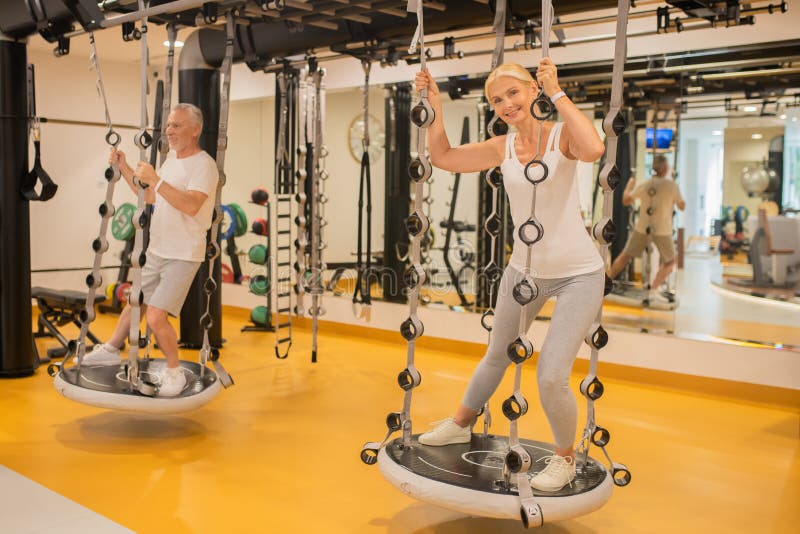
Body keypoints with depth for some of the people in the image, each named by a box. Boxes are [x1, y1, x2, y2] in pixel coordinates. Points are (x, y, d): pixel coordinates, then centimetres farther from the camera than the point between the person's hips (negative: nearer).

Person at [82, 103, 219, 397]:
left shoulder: (204, 165, -17)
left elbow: (191, 205, -33)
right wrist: (124, 168, 15)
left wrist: (156, 179, -35)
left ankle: (174, 372, 8)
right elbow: (150, 196, 23)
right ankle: (111, 350, 42)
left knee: (156, 318, -13)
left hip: (182, 256, -9)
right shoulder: (172, 158, 12)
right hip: (156, 250, 9)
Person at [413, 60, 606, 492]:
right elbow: (443, 157, 3)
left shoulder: (561, 135, -14)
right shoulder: (502, 148, 0)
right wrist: (435, 107, -7)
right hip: (523, 270, 5)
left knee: (551, 378, -11)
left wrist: (557, 93, -33)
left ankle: (565, 457, 18)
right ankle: (461, 423, 47)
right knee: (497, 356, 23)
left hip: (577, 274, -5)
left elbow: (593, 149, -37)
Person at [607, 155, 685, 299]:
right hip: (662, 231, -2)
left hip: (643, 228, 3)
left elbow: (626, 201, 8)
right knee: (669, 262, 16)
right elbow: (682, 206, -1)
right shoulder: (672, 185, -11)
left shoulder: (644, 185, -4)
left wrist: (628, 185, 25)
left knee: (625, 256, 17)